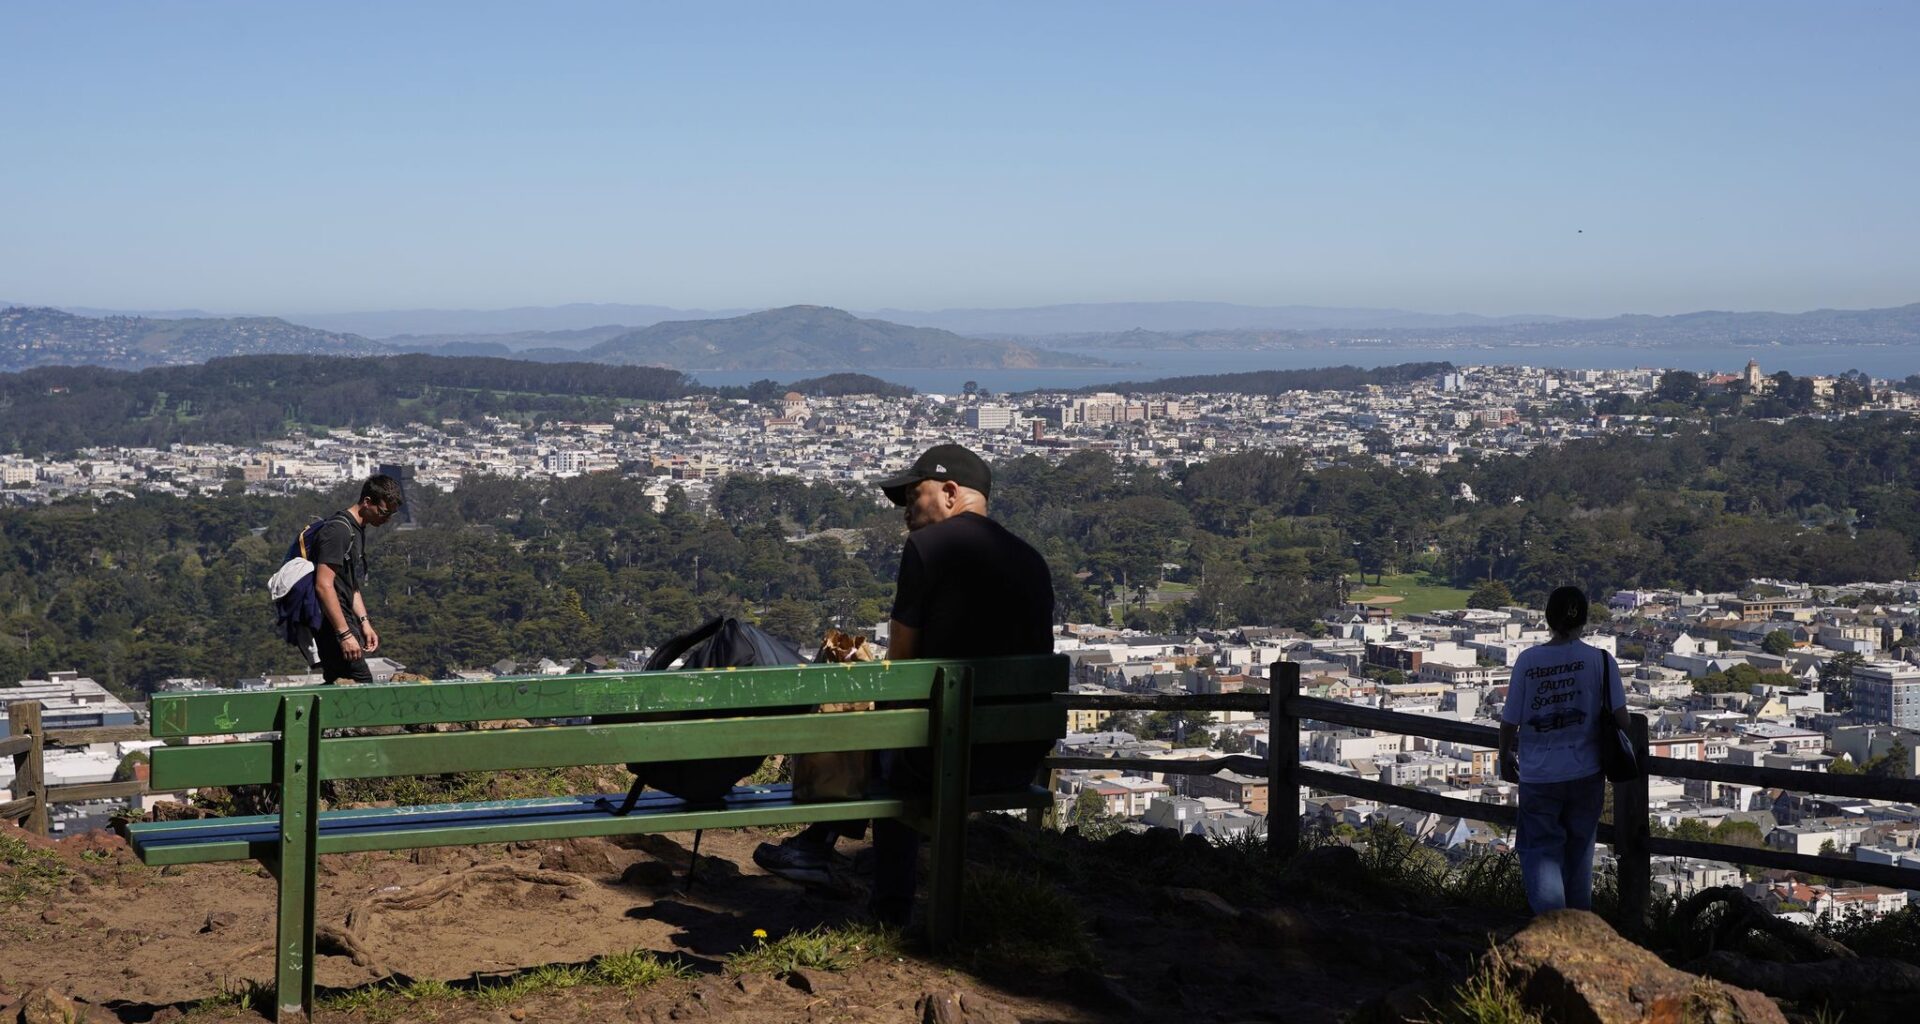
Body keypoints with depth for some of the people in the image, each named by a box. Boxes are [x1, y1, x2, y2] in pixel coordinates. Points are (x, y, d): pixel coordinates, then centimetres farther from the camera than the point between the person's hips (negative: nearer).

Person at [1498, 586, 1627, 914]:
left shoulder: (1528, 660, -8)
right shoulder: (1601, 660, -7)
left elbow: (1510, 720, -4)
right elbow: (1620, 718, -8)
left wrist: (1505, 757, 15)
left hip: (1538, 776, -2)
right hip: (1586, 774, 2)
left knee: (1541, 849, 6)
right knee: (1579, 850, 19)